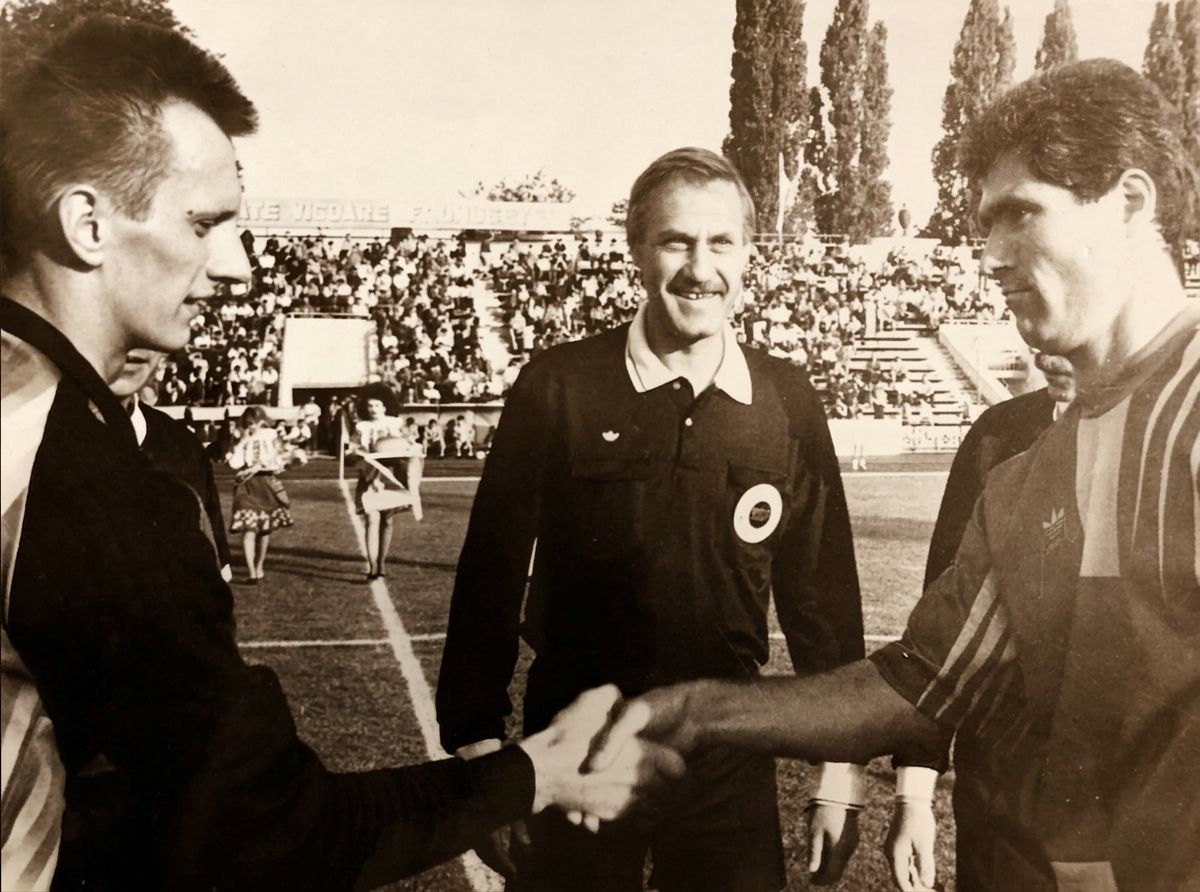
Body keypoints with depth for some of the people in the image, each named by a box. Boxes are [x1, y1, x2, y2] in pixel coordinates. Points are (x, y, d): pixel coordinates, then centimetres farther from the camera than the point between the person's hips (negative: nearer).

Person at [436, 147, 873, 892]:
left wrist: (841, 762, 4)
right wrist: (478, 751, -6)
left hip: (731, 755, 2)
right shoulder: (557, 387, -9)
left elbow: (821, 586, 3)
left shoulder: (789, 403, -2)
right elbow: (491, 574, -6)